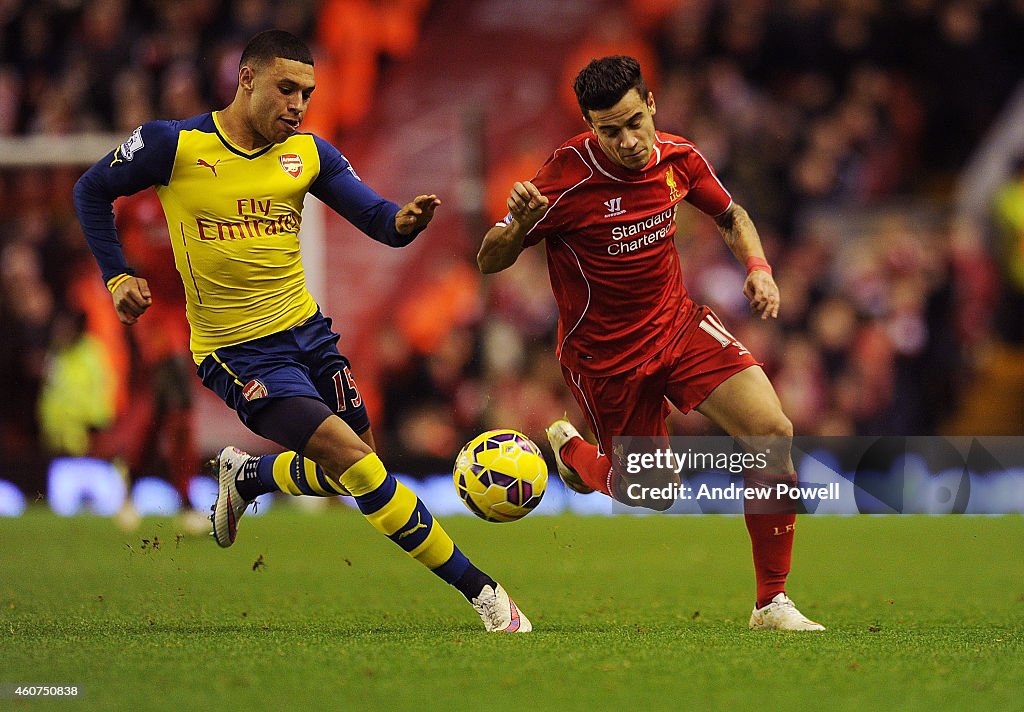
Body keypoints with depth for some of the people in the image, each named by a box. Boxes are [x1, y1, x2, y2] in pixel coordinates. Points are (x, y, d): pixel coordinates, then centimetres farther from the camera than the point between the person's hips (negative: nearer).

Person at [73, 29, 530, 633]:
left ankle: (245, 476, 40)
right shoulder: (174, 146, -10)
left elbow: (376, 217, -4)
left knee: (348, 475, 10)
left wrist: (404, 222, -27)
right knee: (355, 462, -18)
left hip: (307, 331, 6)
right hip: (236, 352, -6)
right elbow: (92, 192, 4)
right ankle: (480, 590, -15)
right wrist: (117, 276, -3)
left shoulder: (309, 154, 1)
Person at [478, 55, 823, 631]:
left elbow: (732, 216, 14)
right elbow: (489, 263, -15)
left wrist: (759, 269, -6)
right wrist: (519, 224, -37)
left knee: (774, 433, -15)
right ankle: (572, 450, 41)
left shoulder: (678, 158, -7)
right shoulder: (567, 178, -23)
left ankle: (772, 603, -5)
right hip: (606, 356, -4)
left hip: (679, 324, 4)